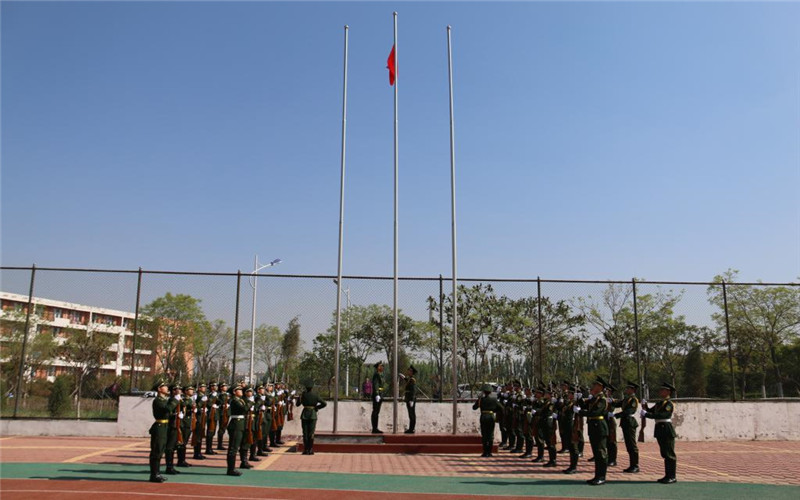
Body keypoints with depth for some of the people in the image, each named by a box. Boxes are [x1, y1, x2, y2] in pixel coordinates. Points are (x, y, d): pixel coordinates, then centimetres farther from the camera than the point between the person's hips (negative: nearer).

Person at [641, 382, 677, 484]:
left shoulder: (669, 404, -12)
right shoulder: (659, 403, 16)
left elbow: (662, 415, -24)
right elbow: (650, 411, 14)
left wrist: (646, 414, -26)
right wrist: (645, 406, -5)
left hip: (667, 430, -9)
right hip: (660, 429, 9)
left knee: (669, 454, -4)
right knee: (665, 454, 14)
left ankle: (672, 477, 2)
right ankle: (668, 475, 21)